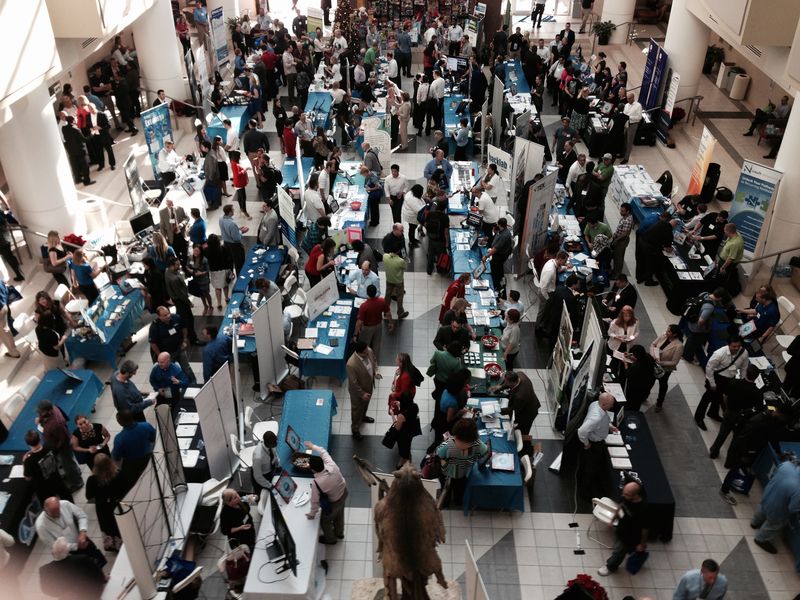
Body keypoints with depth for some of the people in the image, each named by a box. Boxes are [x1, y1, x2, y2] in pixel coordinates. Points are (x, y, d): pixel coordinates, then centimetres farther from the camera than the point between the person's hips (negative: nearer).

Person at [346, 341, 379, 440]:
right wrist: (362, 394, -21)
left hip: (369, 385, 6)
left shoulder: (369, 351, -22)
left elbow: (374, 361, 2)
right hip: (357, 390, -6)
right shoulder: (352, 364, -42)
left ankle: (363, 416, 65)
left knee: (366, 403, 34)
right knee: (357, 409, 20)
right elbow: (353, 383, -28)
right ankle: (355, 429, 45)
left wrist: (376, 371, -13)